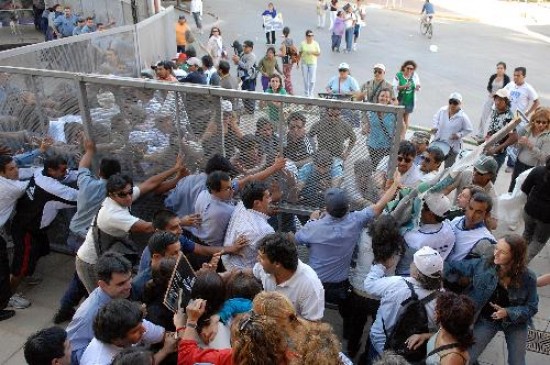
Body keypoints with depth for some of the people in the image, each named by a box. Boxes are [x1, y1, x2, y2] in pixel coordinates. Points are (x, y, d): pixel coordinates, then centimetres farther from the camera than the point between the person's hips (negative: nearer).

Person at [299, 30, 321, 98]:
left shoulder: (315, 44, -4)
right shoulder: (302, 44, 1)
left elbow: (319, 53, -3)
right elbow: (300, 53, 9)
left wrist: (312, 52, -20)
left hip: (313, 63, -2)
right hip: (304, 63, 2)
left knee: (312, 80, -5)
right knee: (305, 80, 7)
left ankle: (311, 94, 12)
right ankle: (306, 94, 21)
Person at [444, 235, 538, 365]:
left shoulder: (527, 278, -22)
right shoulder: (483, 265, -21)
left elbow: (531, 307, -12)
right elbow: (454, 267, -13)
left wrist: (508, 312, -28)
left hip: (515, 323, 0)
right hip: (487, 320, 1)